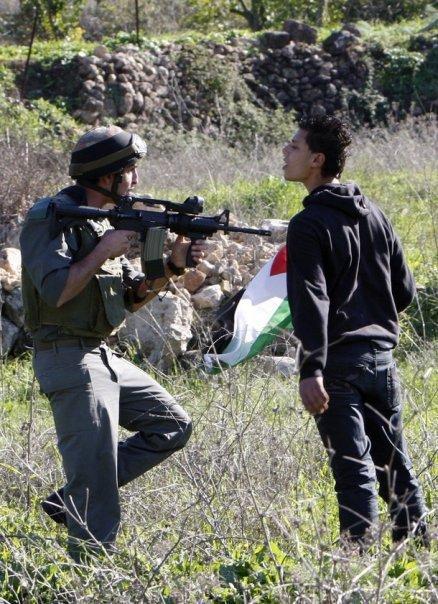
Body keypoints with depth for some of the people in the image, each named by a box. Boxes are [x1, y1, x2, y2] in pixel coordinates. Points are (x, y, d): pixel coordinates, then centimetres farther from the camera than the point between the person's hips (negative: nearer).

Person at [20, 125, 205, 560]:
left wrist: (173, 266, 2)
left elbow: (132, 297, 17)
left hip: (101, 357, 10)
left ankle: (68, 501, 10)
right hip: (67, 358, -10)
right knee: (94, 464, -9)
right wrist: (103, 252, -18)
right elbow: (55, 291, -25)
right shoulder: (50, 217, -13)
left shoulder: (99, 222, 15)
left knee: (173, 425, 11)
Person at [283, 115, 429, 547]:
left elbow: (311, 301, -20)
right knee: (393, 456, 15)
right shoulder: (374, 215, 11)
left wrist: (311, 370, -25)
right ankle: (415, 536, 20)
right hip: (381, 356, 6)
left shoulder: (309, 225, -11)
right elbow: (405, 289, 14)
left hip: (338, 362, -6)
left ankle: (358, 546, -9)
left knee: (352, 463, -6)